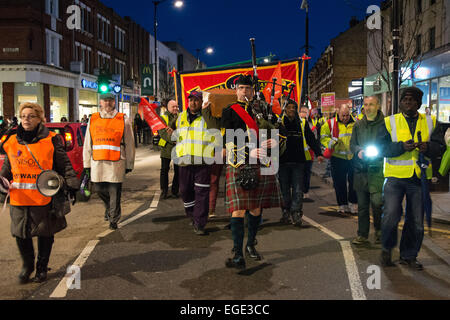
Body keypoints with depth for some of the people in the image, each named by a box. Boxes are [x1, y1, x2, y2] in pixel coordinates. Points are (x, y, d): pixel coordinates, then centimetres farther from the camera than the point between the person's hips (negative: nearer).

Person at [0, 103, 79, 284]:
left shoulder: (51, 140, -3)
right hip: (19, 199, 3)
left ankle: (42, 268, 28)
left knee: (45, 235, 9)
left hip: (45, 199, -3)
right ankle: (27, 266, 30)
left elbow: (65, 165, -2)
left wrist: (71, 185, -10)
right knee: (21, 235, 7)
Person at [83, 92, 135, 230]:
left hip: (116, 163, -3)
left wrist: (129, 165, 2)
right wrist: (87, 163, 10)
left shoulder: (123, 120, 3)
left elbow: (129, 144, 4)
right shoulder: (93, 120, 11)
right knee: (99, 189, 11)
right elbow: (87, 144, 14)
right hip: (97, 162, 3)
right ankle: (108, 207, 41)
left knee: (114, 193, -1)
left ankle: (114, 219, 13)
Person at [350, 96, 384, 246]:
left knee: (376, 202, -9)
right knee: (362, 205, 9)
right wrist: (358, 151, -3)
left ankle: (379, 230, 16)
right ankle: (362, 235, 18)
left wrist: (378, 152, -17)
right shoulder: (358, 125, 13)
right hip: (361, 170, 5)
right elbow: (352, 144, 18)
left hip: (378, 170, -4)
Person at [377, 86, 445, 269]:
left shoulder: (431, 122, 11)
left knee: (416, 220, 8)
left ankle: (408, 256, 24)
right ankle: (386, 249, 14)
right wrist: (402, 146, -20)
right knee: (390, 215, -12)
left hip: (419, 178, 3)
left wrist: (428, 147, -16)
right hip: (395, 176, -2)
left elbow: (440, 146, 6)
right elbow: (381, 147, -5)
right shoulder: (390, 122, 4)